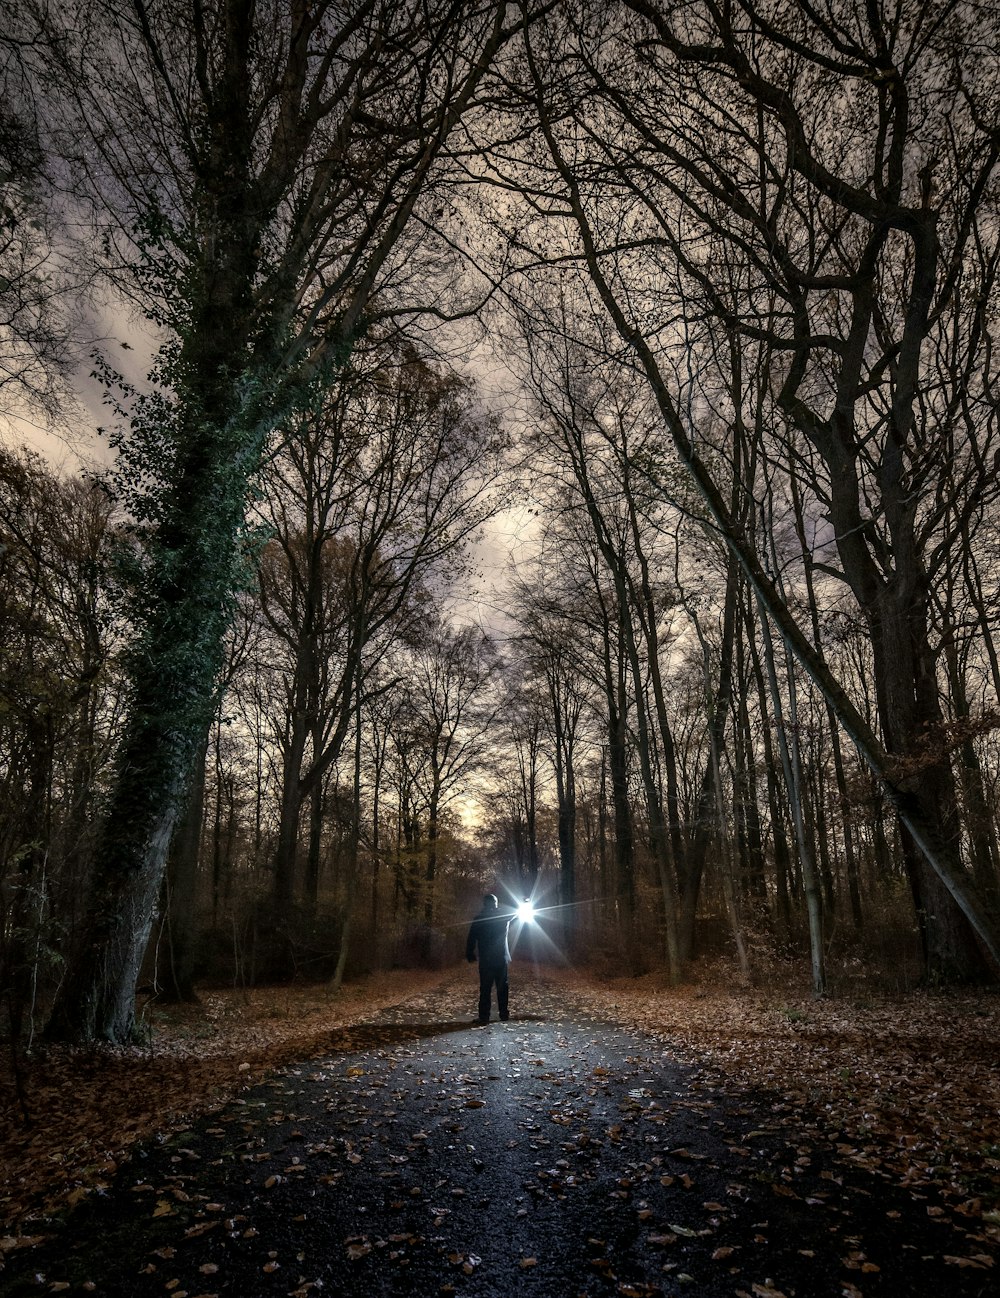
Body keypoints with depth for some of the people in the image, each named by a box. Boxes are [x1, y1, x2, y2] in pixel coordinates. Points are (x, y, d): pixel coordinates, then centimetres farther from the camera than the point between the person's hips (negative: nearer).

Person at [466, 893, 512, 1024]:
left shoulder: (478, 919, -2)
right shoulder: (502, 915, -2)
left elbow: (471, 939, -2)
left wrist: (470, 955, 8)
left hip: (485, 960, 0)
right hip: (501, 958, 1)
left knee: (485, 988, 2)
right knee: (503, 987, 10)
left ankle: (484, 1016, -1)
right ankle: (504, 1014, 13)